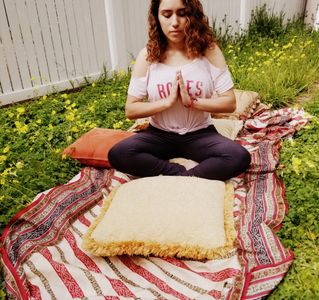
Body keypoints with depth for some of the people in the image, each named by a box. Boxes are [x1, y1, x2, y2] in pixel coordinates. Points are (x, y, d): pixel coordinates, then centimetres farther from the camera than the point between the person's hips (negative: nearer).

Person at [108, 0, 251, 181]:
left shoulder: (209, 50, -7)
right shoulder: (148, 55, -6)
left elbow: (230, 103, -8)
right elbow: (130, 110, -8)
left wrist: (192, 102, -21)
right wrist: (167, 101, -20)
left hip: (200, 134, 0)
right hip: (160, 135, 1)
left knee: (241, 157, -27)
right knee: (117, 154, -25)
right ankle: (184, 172, -14)